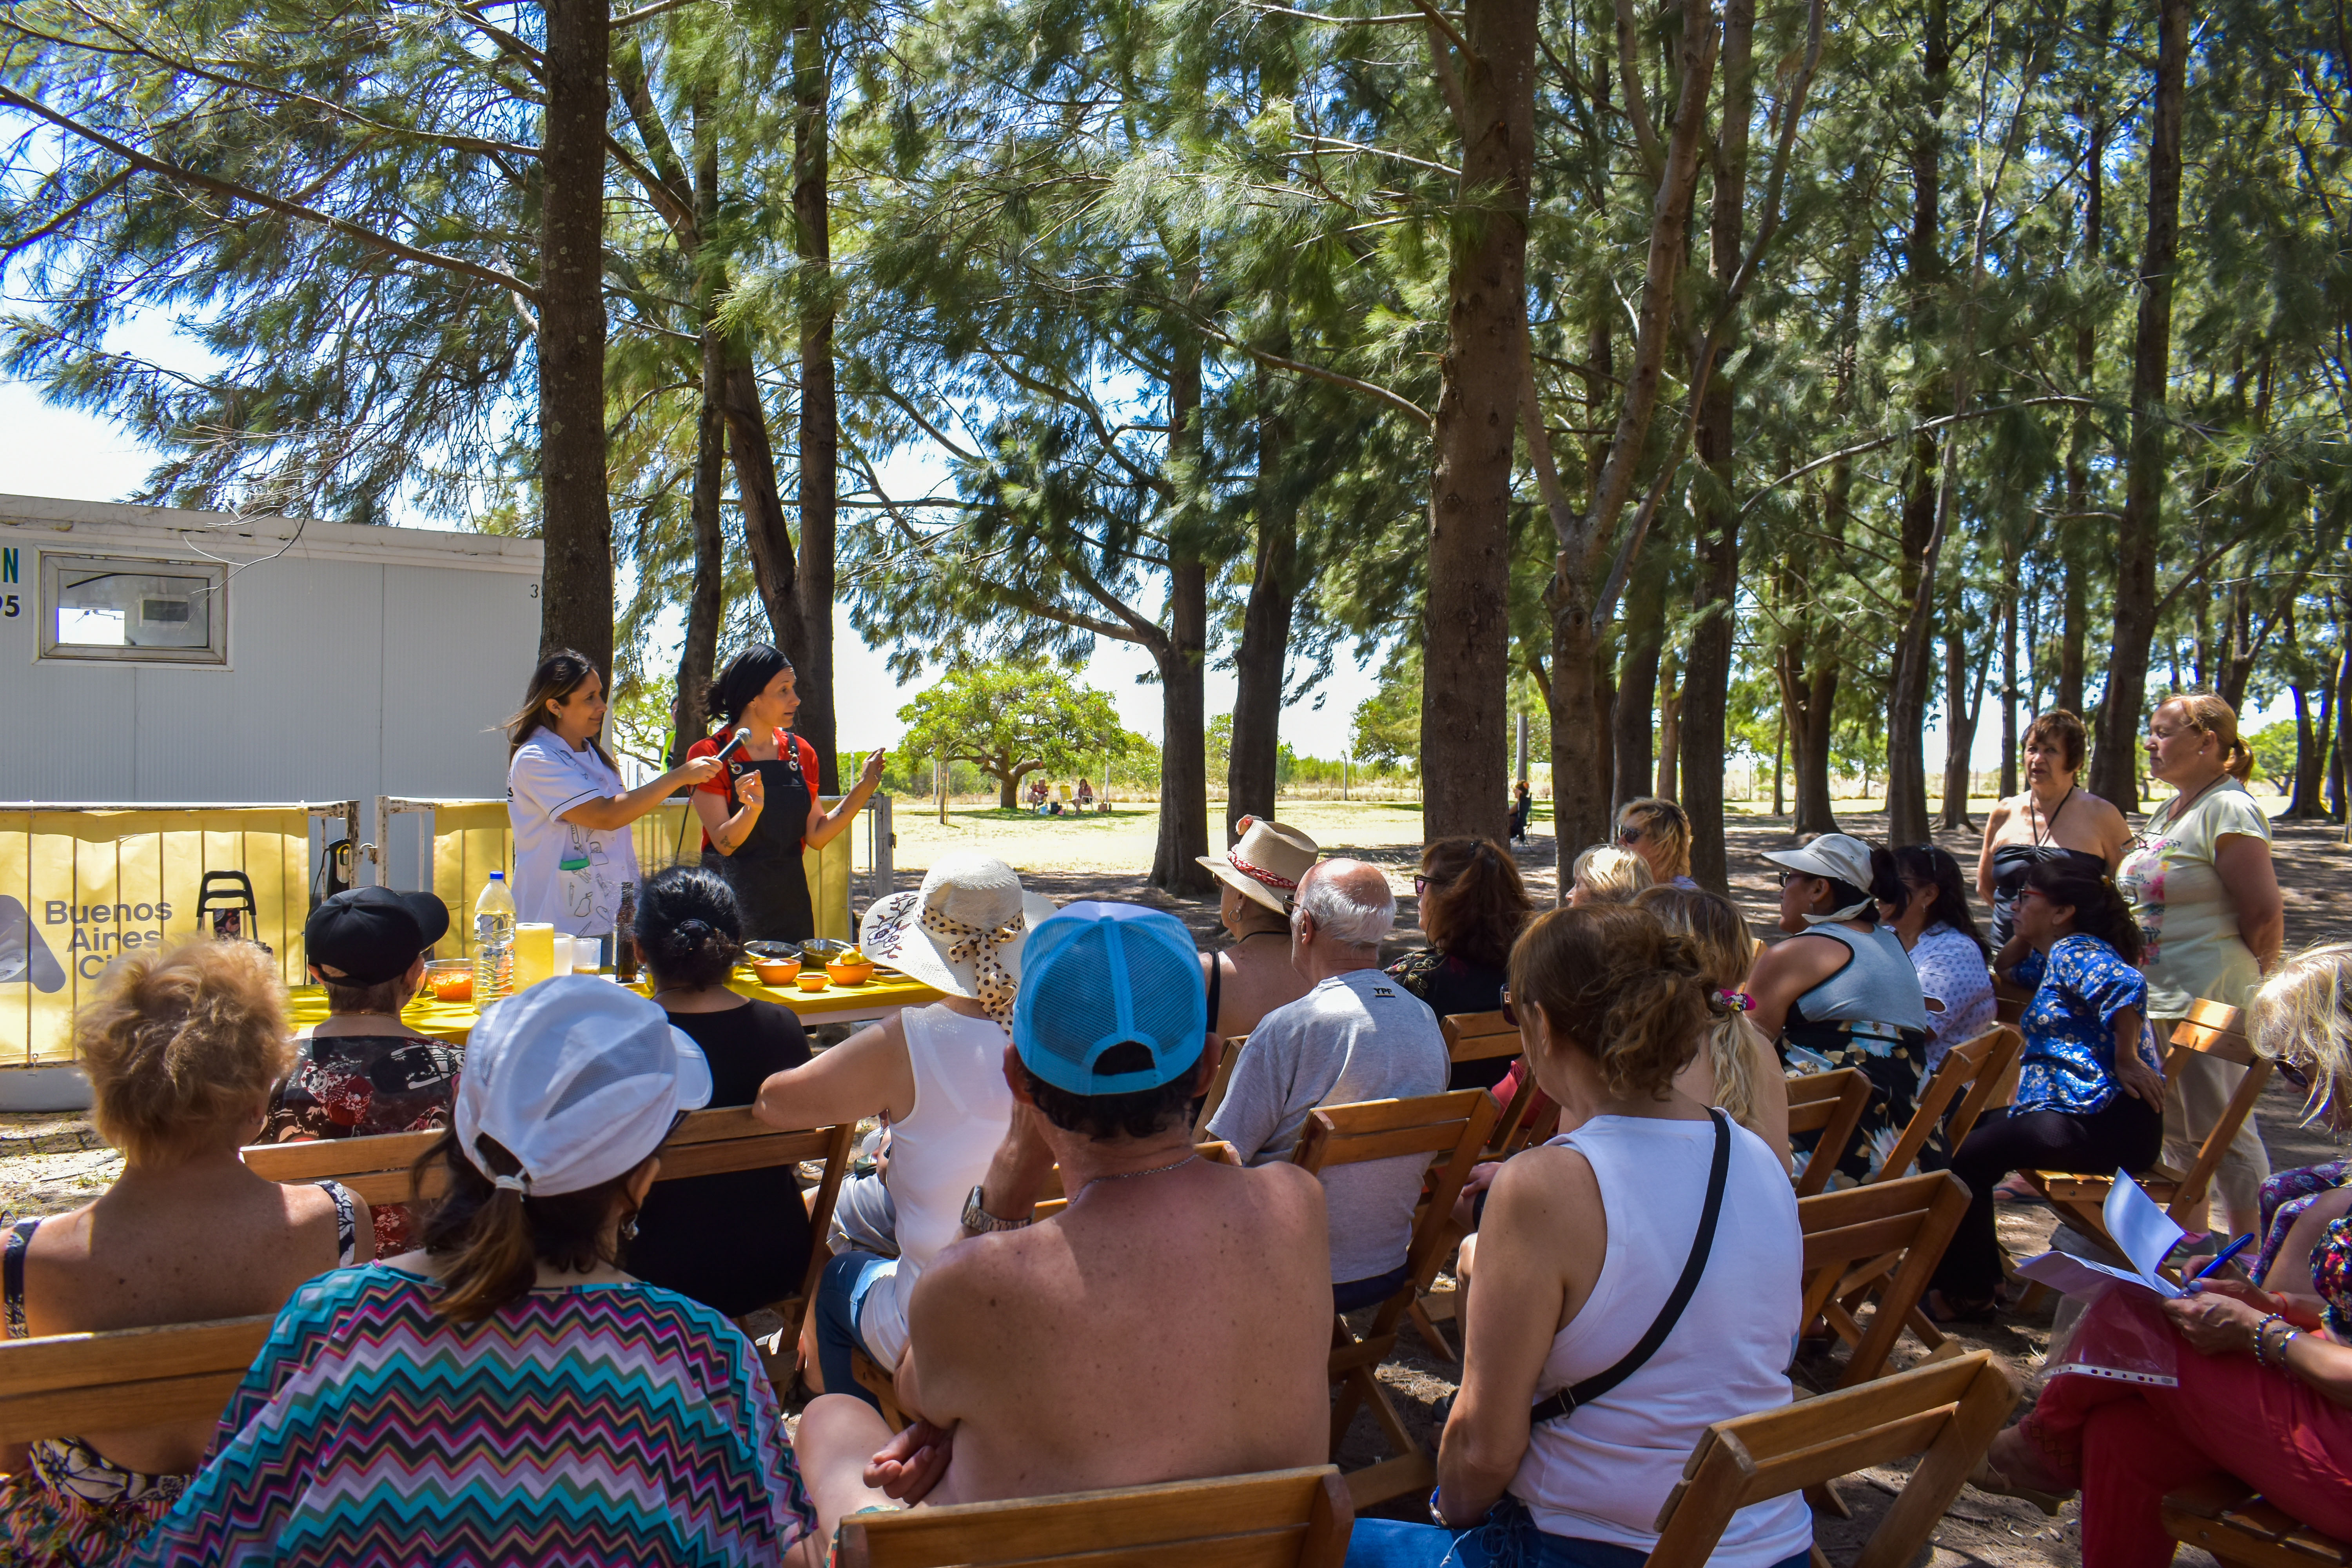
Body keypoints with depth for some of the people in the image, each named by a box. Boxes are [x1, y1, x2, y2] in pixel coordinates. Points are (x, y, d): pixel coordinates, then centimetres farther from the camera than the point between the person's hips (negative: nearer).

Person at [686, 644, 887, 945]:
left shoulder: (800, 753, 8)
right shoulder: (710, 755, -6)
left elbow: (816, 836, 6)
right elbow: (724, 843, -11)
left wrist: (863, 789, -1)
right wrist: (752, 810, -29)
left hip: (790, 901, 4)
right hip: (732, 903, -4)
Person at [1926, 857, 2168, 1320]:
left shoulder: (2075, 951, -12)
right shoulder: (2057, 955, 18)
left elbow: (2128, 985, -33)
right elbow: (2008, 970, 36)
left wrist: (2126, 1058, -25)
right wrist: (2023, 935, 18)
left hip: (2105, 1122, -11)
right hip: (2081, 1107, 11)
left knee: (1967, 1158, -12)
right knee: (1968, 1130, 19)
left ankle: (1969, 1293, 4)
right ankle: (1982, 1274, 24)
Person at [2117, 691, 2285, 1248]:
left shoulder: (2228, 810, -15)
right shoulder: (2168, 811, 13)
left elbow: (2265, 914, -18)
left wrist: (2251, 982, -5)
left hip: (2206, 1001, -9)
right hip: (2157, 995, 9)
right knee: (2173, 1126, 18)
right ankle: (2189, 1232, 32)